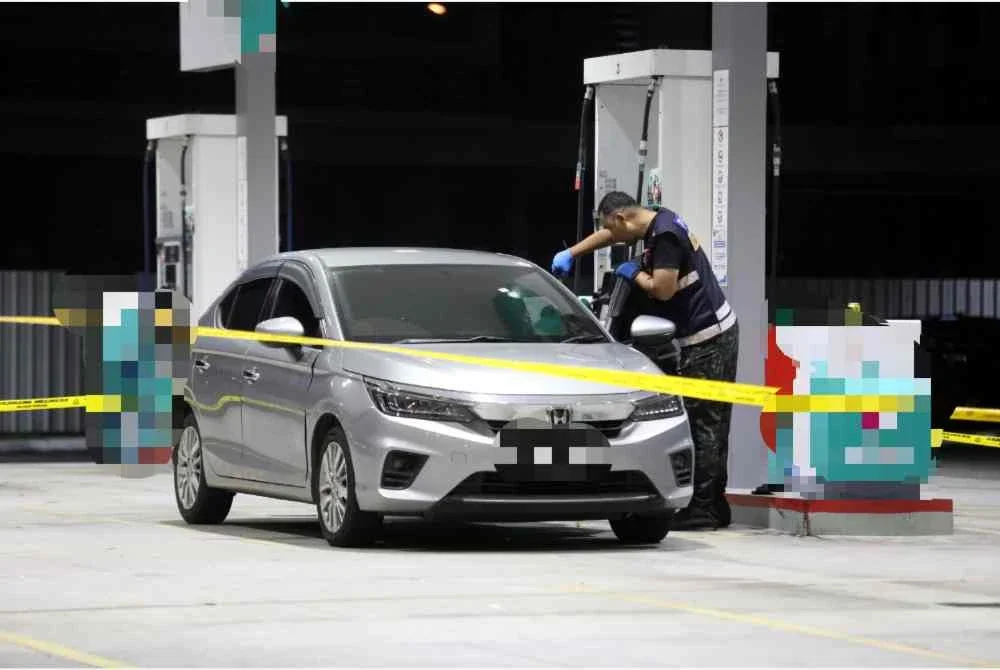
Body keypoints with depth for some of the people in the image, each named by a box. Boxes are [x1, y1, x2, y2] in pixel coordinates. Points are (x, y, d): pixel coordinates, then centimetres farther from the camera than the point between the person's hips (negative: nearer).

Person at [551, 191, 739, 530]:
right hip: (715, 333, 10)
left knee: (703, 423, -9)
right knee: (710, 424, 10)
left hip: (707, 340, -10)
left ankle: (703, 508, -10)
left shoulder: (665, 236, -18)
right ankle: (714, 506, 12)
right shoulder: (659, 220, 13)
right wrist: (571, 254, 32)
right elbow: (608, 235, 29)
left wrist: (634, 274, -4)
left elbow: (662, 289, -22)